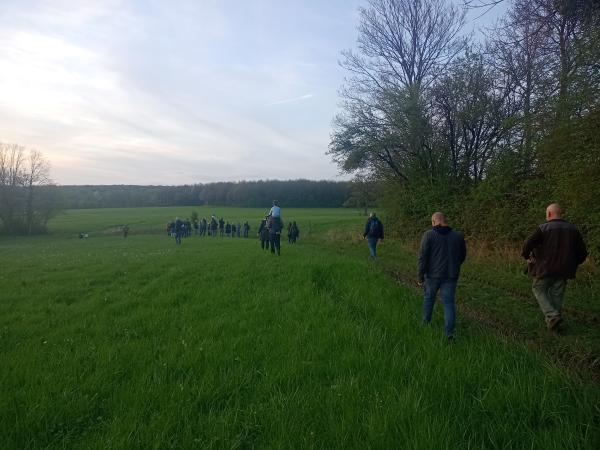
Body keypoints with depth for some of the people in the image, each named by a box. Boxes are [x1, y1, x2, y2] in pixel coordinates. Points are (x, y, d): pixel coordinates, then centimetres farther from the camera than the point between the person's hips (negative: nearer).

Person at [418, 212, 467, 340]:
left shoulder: (429, 235, -11)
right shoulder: (458, 236, 1)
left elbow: (423, 257, -14)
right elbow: (462, 256, 12)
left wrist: (420, 276, -7)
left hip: (433, 274, -2)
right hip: (451, 276, 2)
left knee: (428, 297, 19)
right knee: (449, 302, 6)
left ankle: (426, 321, 36)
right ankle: (449, 331, 0)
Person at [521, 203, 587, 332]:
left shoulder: (543, 228, -10)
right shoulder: (573, 229, 5)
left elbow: (528, 245, -16)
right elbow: (582, 252, 9)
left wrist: (527, 257, 3)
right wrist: (572, 264, 20)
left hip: (545, 268, -5)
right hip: (563, 270, 5)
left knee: (539, 290, 11)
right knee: (557, 295, 13)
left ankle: (552, 315, -8)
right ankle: (554, 326, 19)